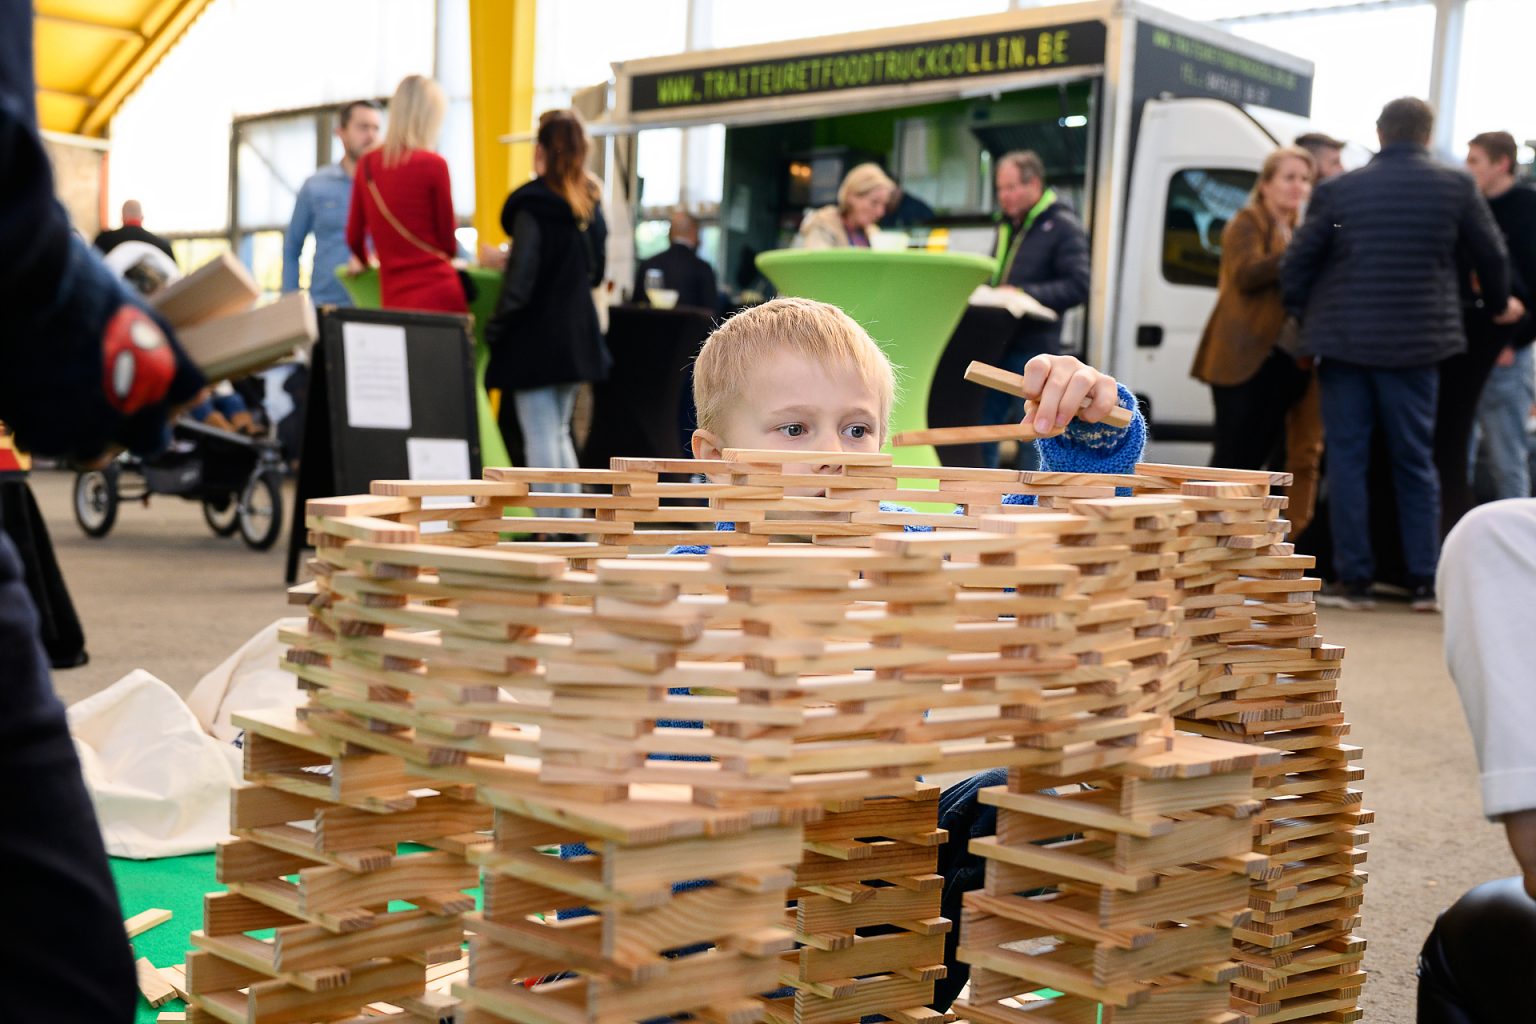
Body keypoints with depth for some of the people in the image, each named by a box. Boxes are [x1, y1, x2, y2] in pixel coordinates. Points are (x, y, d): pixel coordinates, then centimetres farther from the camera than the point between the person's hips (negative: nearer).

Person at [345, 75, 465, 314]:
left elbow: (354, 236, 19)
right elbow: (449, 244, 2)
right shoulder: (433, 165, -7)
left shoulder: (367, 163, 7)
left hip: (393, 299, 5)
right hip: (438, 295, -5)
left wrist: (362, 259, 40)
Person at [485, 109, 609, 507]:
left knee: (540, 436, -3)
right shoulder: (590, 205, 7)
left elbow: (521, 278, -17)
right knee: (559, 432, 18)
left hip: (535, 336, -7)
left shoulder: (531, 205, -14)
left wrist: (496, 327, -9)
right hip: (577, 334, 7)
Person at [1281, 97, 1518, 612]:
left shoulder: (1339, 189, -1)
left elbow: (1296, 262, -1)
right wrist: (1499, 304, 28)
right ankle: (1425, 582, 9)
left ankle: (1353, 580, 5)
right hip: (1416, 342, 1)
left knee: (1347, 459, 5)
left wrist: (1305, 318, 15)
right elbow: (1491, 254, 9)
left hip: (1343, 341, -1)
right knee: (1415, 462, 9)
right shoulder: (1455, 186, 1)